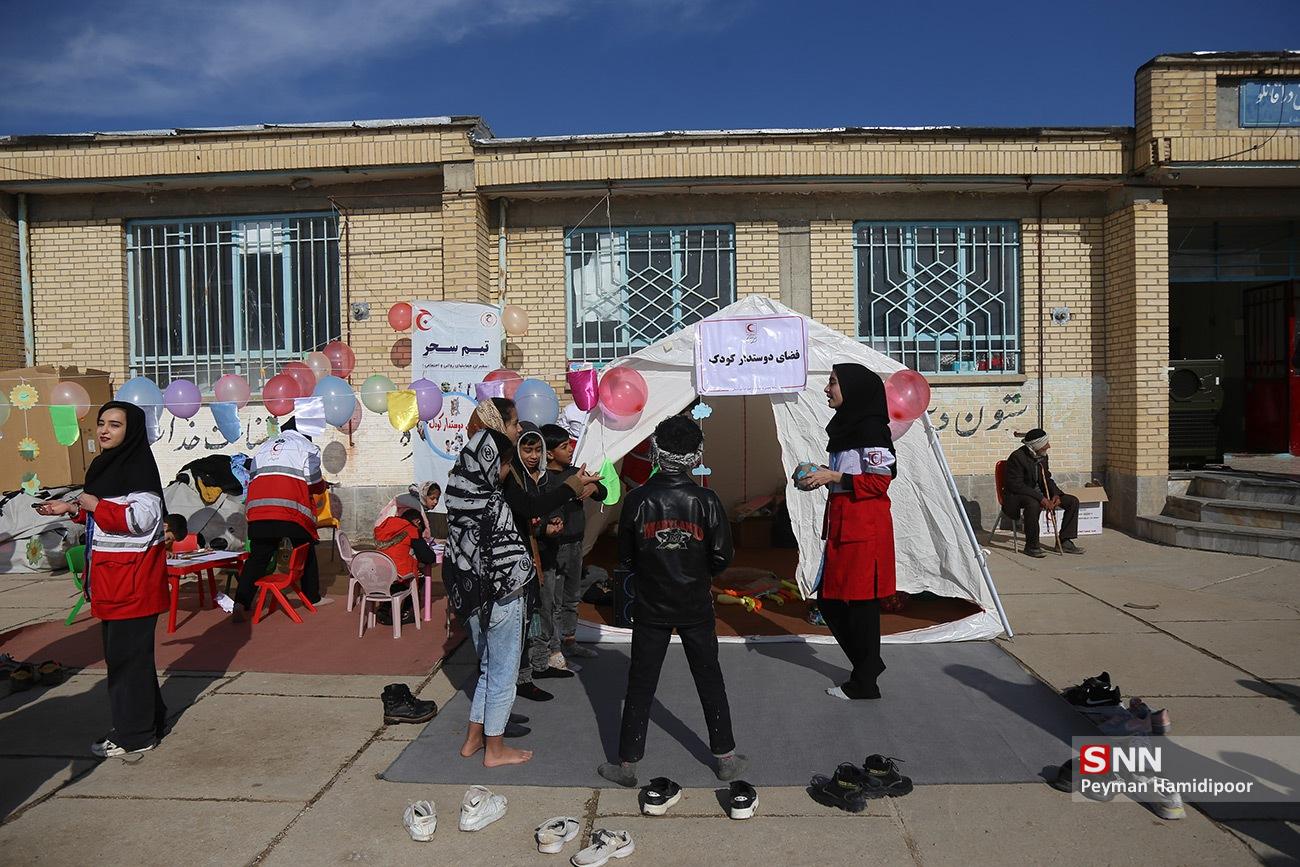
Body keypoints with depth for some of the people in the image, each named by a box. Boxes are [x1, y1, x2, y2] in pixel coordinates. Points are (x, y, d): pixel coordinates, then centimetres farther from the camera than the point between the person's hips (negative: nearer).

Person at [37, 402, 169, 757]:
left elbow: (141, 518, -23)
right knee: (119, 650, 16)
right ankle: (146, 718, 28)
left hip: (133, 576, -10)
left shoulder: (137, 466, -14)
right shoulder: (106, 465, 14)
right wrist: (72, 509, 13)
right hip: (111, 574, 10)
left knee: (127, 652, -3)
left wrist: (94, 505, -16)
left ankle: (135, 735, 8)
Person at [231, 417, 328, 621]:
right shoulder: (307, 446, 12)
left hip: (259, 508, 4)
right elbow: (315, 483, 6)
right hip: (292, 509, -4)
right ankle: (313, 597, 25)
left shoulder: (265, 446, 29)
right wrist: (322, 487, 27)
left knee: (258, 557, 6)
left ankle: (241, 603, -9)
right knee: (306, 552, 15)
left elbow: (252, 476, 24)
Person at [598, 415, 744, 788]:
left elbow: (625, 557, -2)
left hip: (650, 607, 0)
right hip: (696, 606, 0)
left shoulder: (637, 500, -9)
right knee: (710, 680, 14)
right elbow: (722, 555, -7)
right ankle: (726, 757, 24)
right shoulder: (705, 500, -11)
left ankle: (627, 763, 16)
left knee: (640, 684, 9)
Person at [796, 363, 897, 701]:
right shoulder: (845, 426, 16)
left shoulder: (869, 428, -13)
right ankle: (869, 663, 28)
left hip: (864, 528, -10)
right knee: (830, 600, 13)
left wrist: (834, 476, -18)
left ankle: (864, 683, 12)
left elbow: (880, 481, -16)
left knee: (860, 603, 0)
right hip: (841, 525, 10)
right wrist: (820, 477, 8)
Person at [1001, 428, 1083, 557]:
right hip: (1017, 495, -8)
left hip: (1038, 493, 8)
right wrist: (1041, 498, -31)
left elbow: (1047, 479, 15)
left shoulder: (1043, 456, 5)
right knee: (1034, 505, -41)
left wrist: (1055, 494, -7)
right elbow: (1016, 485, -25)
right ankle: (1031, 546, -25)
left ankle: (1064, 541, 4)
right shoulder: (1017, 457, -21)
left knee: (1073, 501, -2)